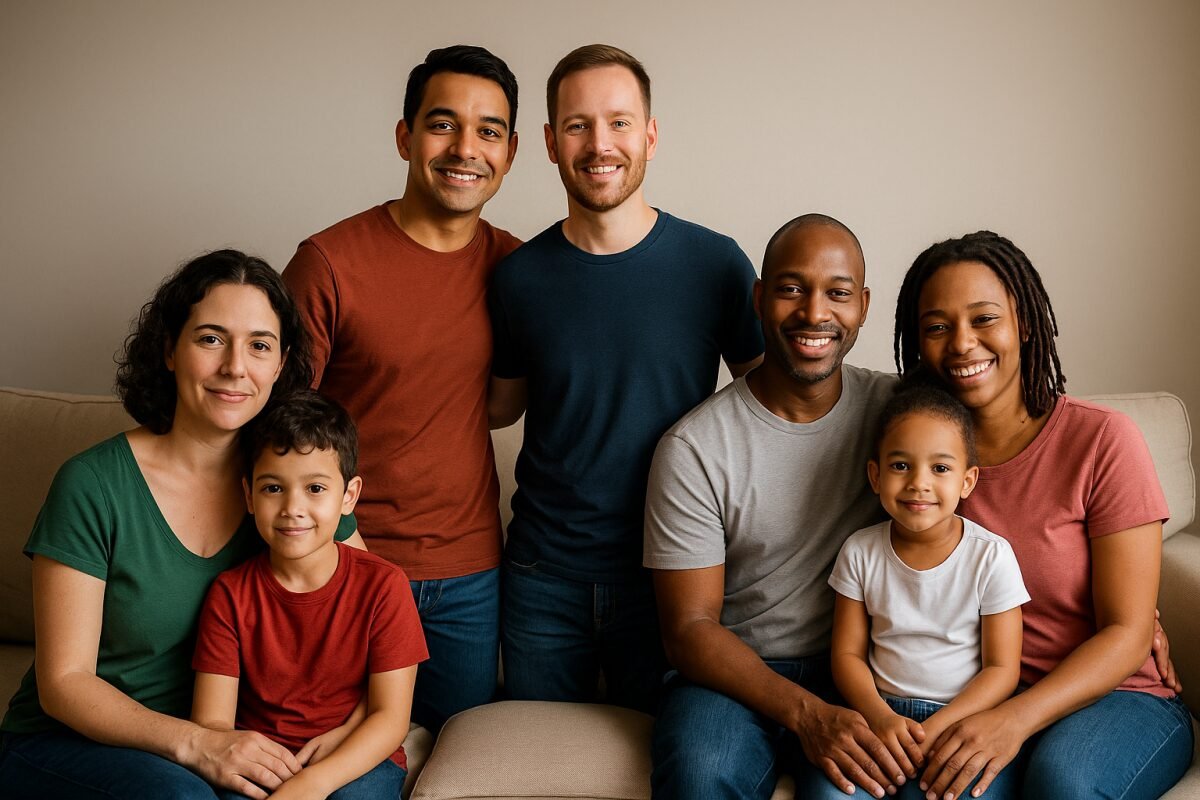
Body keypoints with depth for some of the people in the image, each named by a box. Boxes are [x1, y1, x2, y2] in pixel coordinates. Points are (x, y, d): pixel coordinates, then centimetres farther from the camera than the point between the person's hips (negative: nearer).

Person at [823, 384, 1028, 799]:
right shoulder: (860, 552, 1)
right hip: (882, 712, 2)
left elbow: (1002, 669, -5)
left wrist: (937, 729, -18)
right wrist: (880, 716, -15)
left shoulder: (991, 556, -6)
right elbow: (848, 653, 4)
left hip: (966, 718, -1)